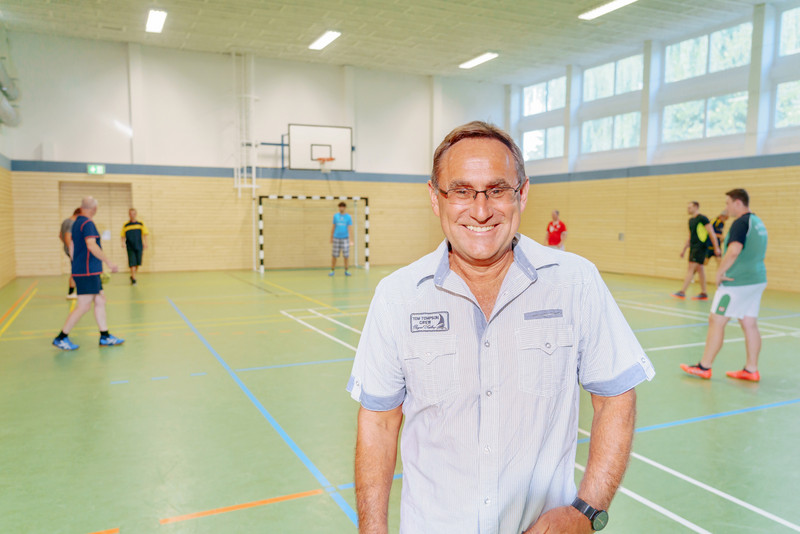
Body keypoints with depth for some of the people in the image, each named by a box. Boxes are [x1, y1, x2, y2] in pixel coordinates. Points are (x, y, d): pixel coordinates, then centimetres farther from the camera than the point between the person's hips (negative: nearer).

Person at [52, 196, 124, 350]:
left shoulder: (76, 223, 16)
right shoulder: (87, 223, -13)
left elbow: (72, 247, 23)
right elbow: (91, 246, -25)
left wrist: (75, 269, 30)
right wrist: (109, 262, -22)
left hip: (84, 271, 10)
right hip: (87, 272, -10)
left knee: (100, 300, 10)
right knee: (84, 305, -6)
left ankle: (105, 337, 14)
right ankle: (61, 338, 3)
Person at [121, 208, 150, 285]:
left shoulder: (141, 224, 4)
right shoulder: (125, 225, 3)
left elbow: (145, 234, 4)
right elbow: (123, 236, 6)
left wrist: (145, 243, -6)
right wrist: (123, 242, -10)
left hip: (139, 247, 2)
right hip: (130, 247, -2)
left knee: (138, 263, 8)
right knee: (132, 263, -8)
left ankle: (132, 276, 29)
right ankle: (133, 279, -4)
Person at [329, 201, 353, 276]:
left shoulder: (348, 217, 0)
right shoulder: (335, 216, 7)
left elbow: (350, 229, -5)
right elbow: (333, 227, 14)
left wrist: (351, 240, -13)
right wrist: (331, 237, 13)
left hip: (345, 238, -1)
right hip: (336, 238, 1)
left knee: (346, 256, 1)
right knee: (335, 256, 3)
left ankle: (346, 271, 13)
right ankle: (332, 270, 12)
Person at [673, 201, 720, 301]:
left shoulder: (702, 218, -10)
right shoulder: (691, 220, 16)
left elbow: (711, 233, -12)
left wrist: (716, 247, -15)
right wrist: (684, 249, 24)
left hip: (700, 246, -9)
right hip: (693, 247, 9)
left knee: (691, 268, -12)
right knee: (699, 268, 10)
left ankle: (682, 292, -14)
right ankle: (703, 293, 15)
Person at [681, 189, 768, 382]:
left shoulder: (741, 222, -14)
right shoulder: (758, 222, 16)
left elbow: (734, 250, -28)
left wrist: (719, 272, -18)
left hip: (737, 282, -9)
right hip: (758, 279, 9)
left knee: (716, 321, -3)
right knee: (750, 324, 11)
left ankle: (704, 367, 3)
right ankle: (751, 370, 15)